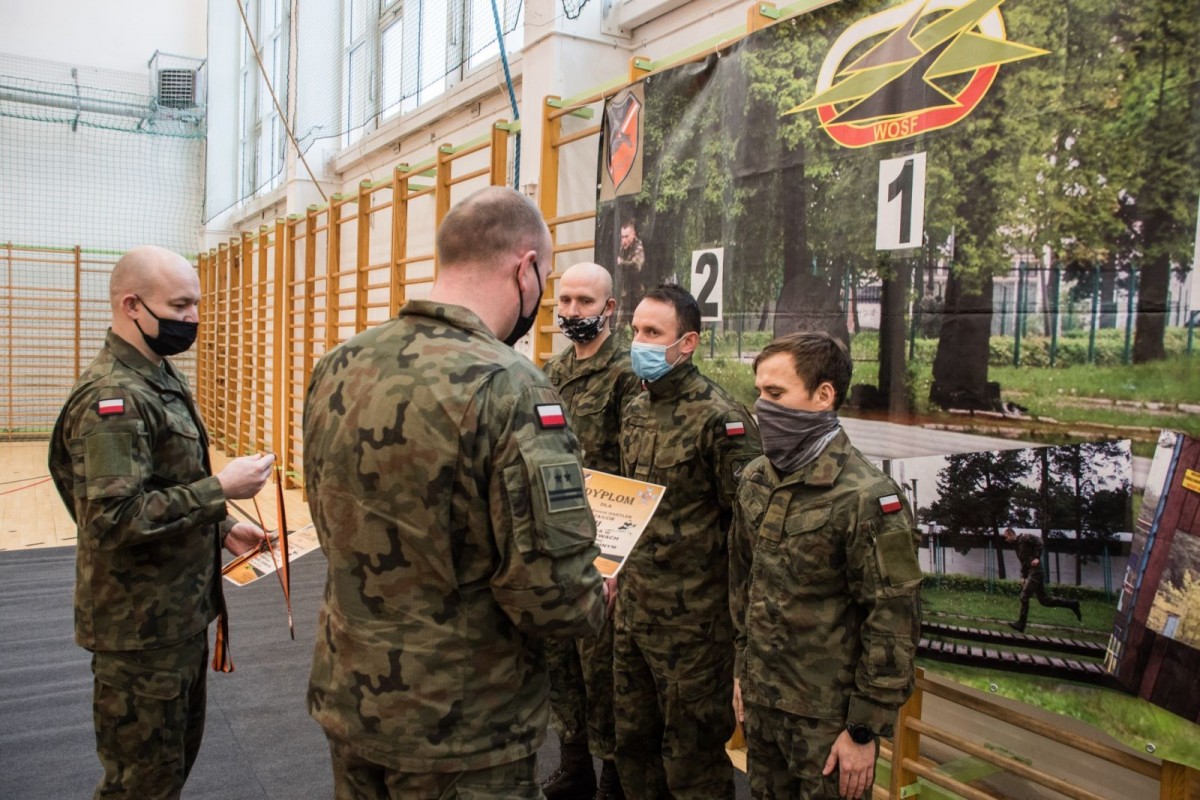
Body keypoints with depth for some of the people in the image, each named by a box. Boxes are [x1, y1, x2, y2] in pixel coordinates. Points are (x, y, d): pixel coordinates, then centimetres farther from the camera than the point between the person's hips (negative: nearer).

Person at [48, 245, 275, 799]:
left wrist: (219, 527, 7)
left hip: (179, 613, 9)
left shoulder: (161, 379, 9)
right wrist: (221, 489, -26)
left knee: (179, 753, 24)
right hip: (140, 627, -9)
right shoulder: (111, 397, -22)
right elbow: (115, 519, -30)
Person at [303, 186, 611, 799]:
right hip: (459, 731, -6)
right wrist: (595, 603, -5)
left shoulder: (336, 368, -2)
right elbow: (553, 595, -26)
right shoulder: (509, 388, -25)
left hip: (345, 699, 7)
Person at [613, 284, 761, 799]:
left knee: (691, 757, 9)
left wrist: (741, 614, -13)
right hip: (633, 608, 8)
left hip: (692, 617, -7)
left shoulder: (719, 418, -17)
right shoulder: (635, 410, 8)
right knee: (633, 740, 21)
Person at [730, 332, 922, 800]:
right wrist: (743, 668, 14)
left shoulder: (866, 498, -20)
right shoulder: (755, 480, 1)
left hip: (828, 715, -6)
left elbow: (893, 621, -17)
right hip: (759, 699, 6)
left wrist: (866, 730, -13)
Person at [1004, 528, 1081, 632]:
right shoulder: (1017, 546, 22)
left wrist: (1037, 557, -19)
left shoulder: (1024, 537, -3)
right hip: (1032, 572, 9)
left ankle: (1021, 624, -8)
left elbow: (1039, 542, -14)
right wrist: (1023, 577, 15)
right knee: (1044, 599, 9)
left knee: (1024, 596, -11)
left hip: (1036, 571, -9)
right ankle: (1073, 604, 18)